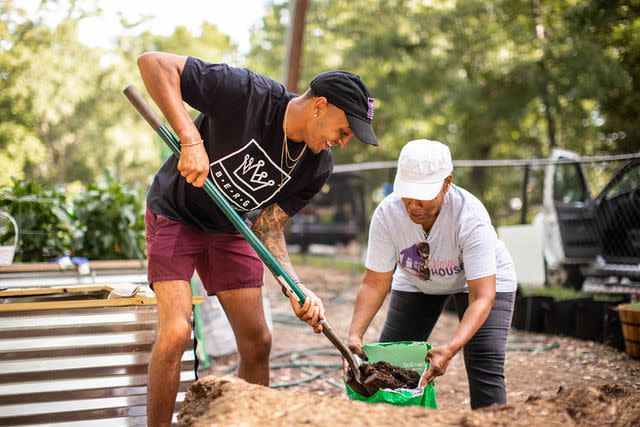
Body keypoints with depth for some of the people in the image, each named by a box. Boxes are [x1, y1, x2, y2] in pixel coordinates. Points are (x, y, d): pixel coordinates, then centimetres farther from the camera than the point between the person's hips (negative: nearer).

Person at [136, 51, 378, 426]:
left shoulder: (318, 167, -12)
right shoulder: (248, 93, -29)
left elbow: (269, 227, -8)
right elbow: (154, 62, -31)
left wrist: (297, 289, -24)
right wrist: (191, 139, -41)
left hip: (229, 230, 6)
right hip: (175, 216, -5)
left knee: (257, 342, 3)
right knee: (177, 332, -19)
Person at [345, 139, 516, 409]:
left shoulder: (471, 217, -37)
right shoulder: (387, 213, -28)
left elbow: (481, 297, -39)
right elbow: (375, 283, -23)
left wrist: (450, 349, -52)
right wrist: (355, 334, -37)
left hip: (482, 279, -3)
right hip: (417, 282, 3)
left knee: (485, 367, -18)